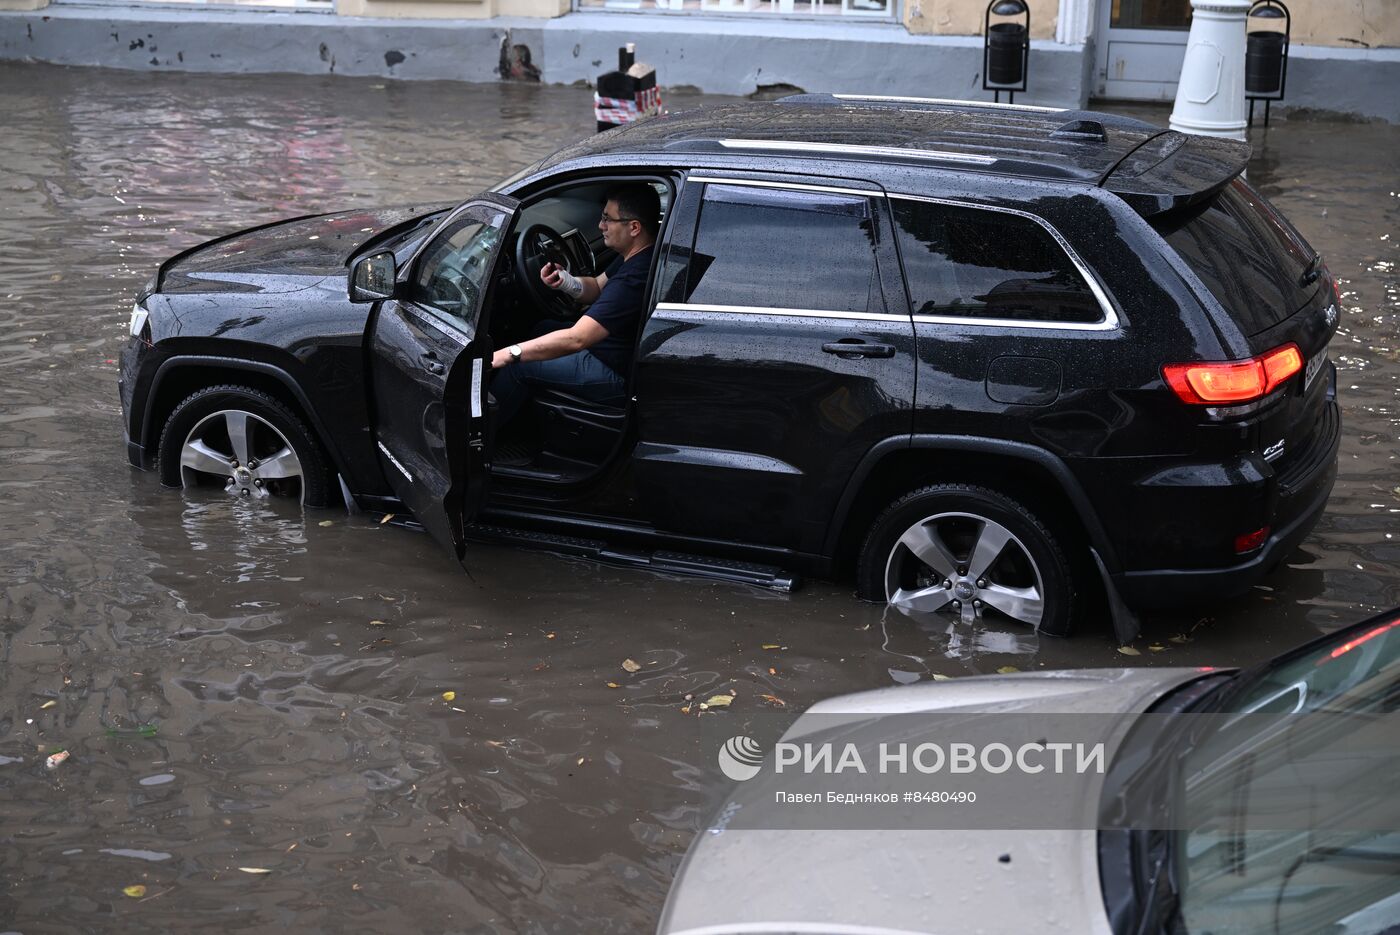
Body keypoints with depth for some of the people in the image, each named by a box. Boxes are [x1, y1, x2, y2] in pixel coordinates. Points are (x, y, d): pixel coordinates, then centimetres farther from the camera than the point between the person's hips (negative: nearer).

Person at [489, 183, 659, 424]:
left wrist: (509, 354, -34)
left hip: (618, 377, -11)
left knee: (515, 367, -8)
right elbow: (598, 287, 14)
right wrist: (566, 282, -11)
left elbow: (576, 339, -37)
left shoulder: (634, 278, -34)